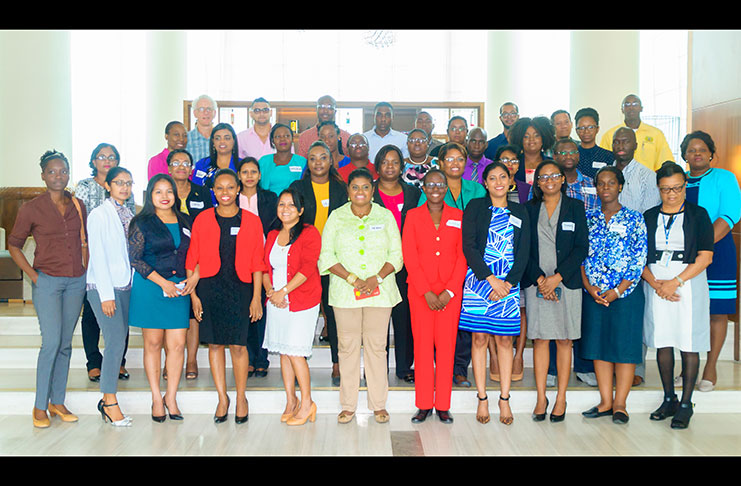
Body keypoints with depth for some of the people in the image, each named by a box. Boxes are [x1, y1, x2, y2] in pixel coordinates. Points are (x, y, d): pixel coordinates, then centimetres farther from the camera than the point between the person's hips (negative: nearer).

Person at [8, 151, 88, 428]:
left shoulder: (78, 206, 7)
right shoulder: (31, 209, -4)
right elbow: (14, 246, 3)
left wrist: (84, 269, 6)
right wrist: (33, 276, -5)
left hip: (76, 282, 4)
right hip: (47, 281, -4)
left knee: (65, 344, 9)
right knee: (51, 342, -10)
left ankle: (57, 402, 18)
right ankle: (40, 406, 3)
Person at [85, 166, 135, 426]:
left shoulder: (130, 215, 14)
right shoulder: (98, 215, -4)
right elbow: (98, 256, -9)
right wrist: (106, 295, -13)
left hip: (126, 287, 6)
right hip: (104, 287, -6)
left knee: (119, 342, 5)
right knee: (116, 343, -10)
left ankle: (107, 399, 14)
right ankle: (110, 401, 0)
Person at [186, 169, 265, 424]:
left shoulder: (251, 221, 3)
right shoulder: (202, 220, 4)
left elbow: (257, 262, 3)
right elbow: (193, 261, 6)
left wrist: (256, 297, -1)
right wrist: (193, 294, 1)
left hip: (239, 288, -1)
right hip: (209, 288, 1)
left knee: (238, 344, -1)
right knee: (214, 343, 5)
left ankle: (241, 397, 16)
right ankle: (222, 397, 18)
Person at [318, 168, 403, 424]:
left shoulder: (385, 216, 8)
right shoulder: (337, 217, 6)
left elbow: (396, 254, 4)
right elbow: (327, 256, 0)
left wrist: (377, 278, -11)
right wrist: (352, 279, -11)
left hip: (380, 292, 0)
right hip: (345, 292, 0)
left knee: (376, 346, 3)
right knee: (347, 346, 3)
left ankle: (378, 404, 13)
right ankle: (348, 405, 13)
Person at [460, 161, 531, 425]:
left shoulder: (519, 212, 11)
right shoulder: (475, 207, 4)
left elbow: (523, 252, 6)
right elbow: (468, 246, -4)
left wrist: (507, 283, -6)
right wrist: (490, 279, -12)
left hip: (508, 282, 2)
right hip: (478, 280, -2)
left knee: (505, 339, 3)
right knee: (479, 337, 0)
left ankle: (504, 399, 10)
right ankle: (482, 398, 8)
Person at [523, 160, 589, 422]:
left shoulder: (575, 207, 6)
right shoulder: (529, 209, 8)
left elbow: (582, 248, 0)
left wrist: (557, 277, -10)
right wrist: (540, 278, -9)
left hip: (567, 282, 0)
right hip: (536, 282, 1)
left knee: (564, 340, 2)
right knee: (539, 339, 1)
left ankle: (561, 398, 11)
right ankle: (541, 398, 9)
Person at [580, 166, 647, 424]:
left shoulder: (634, 218, 0)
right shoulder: (588, 218, 8)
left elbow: (639, 260, -5)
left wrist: (617, 291, -12)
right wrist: (590, 288, -7)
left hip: (626, 292, -3)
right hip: (594, 293, 3)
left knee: (625, 344, 0)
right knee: (599, 344, 6)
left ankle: (620, 404, 8)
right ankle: (605, 402, 15)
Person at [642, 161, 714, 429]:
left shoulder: (698, 215, 1)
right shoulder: (649, 217, 10)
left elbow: (705, 257, -6)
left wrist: (676, 282, -13)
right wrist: (655, 283, -10)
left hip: (689, 285, -3)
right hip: (657, 287, 3)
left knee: (689, 345, -1)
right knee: (662, 343, 7)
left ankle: (686, 404, 9)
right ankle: (668, 400, 19)